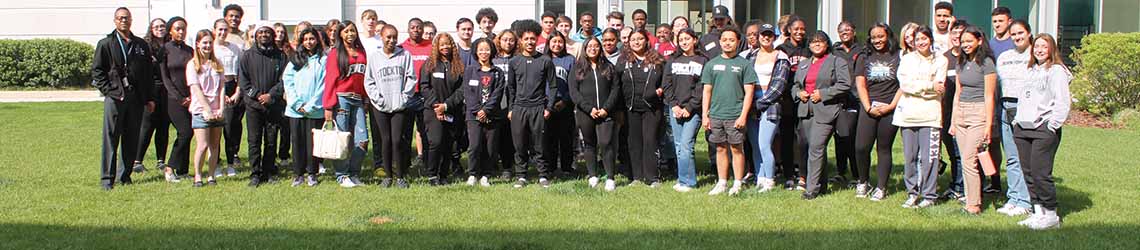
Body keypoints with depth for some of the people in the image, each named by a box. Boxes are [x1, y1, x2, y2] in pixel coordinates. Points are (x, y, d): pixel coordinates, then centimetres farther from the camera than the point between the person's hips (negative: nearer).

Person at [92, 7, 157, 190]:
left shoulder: (141, 45, 14)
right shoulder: (106, 44, 5)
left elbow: (149, 73, 14)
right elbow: (96, 70, 2)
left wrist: (149, 98, 9)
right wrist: (109, 91, -9)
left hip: (136, 98, 4)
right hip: (114, 98, -3)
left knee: (132, 139, 6)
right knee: (111, 138, -5)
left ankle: (124, 175, 16)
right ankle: (107, 178, -2)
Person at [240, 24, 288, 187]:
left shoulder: (280, 56, 7)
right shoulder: (248, 55, 7)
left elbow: (284, 79, 1)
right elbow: (242, 79, 3)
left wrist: (271, 95, -11)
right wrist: (256, 95, -9)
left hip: (273, 104, 1)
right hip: (253, 104, 0)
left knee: (271, 140, 5)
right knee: (254, 140, -3)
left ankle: (268, 172, 13)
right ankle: (255, 174, 1)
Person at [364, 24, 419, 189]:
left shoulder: (405, 55, 4)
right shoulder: (373, 57, 7)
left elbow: (411, 78, 2)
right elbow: (368, 81, 6)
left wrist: (404, 98, -6)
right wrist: (378, 98, -5)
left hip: (400, 107, -1)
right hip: (381, 107, 1)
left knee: (397, 140, -7)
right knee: (386, 140, 3)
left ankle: (400, 176, 4)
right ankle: (388, 175, 15)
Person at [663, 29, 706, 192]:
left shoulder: (702, 61, 2)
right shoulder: (672, 60, 13)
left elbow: (702, 88, -4)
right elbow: (666, 84, 8)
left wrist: (689, 108, -10)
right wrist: (674, 105, -4)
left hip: (693, 110, -4)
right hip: (675, 109, 4)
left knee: (686, 145, -12)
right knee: (678, 145, 5)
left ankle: (687, 182, -7)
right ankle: (683, 179, 13)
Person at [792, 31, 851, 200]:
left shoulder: (837, 62, 3)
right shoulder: (803, 65, 23)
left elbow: (845, 85, -7)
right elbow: (795, 85, 28)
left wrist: (823, 94, -13)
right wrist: (799, 93, 5)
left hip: (825, 112, -7)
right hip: (805, 111, 7)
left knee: (816, 147, -14)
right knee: (804, 148, 5)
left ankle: (813, 188, -11)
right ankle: (821, 184, 18)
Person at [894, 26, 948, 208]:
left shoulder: (940, 61, 9)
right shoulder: (906, 59, 12)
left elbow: (939, 88, -2)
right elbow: (904, 84, -3)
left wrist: (915, 87, -7)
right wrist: (929, 86, -8)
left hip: (930, 115, -2)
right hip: (908, 113, 2)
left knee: (928, 157, -5)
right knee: (910, 156, 4)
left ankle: (929, 196, 3)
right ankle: (912, 193, 14)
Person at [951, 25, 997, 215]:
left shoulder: (986, 63, -7)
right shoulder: (962, 63, 14)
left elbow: (989, 96, -9)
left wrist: (988, 125, -13)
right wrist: (953, 121, 15)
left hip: (979, 113, -7)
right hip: (961, 113, 7)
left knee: (968, 161, -11)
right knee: (967, 161, 6)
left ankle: (974, 205, -5)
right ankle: (971, 200, 11)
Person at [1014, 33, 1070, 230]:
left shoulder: (1056, 71, -4)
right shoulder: (1032, 70, 20)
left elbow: (1062, 101, -11)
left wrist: (1053, 125, -14)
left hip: (1044, 129, -7)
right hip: (1023, 128, 8)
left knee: (1040, 173, -10)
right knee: (1028, 172, 6)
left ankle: (1051, 215, 0)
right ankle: (1038, 212, 14)